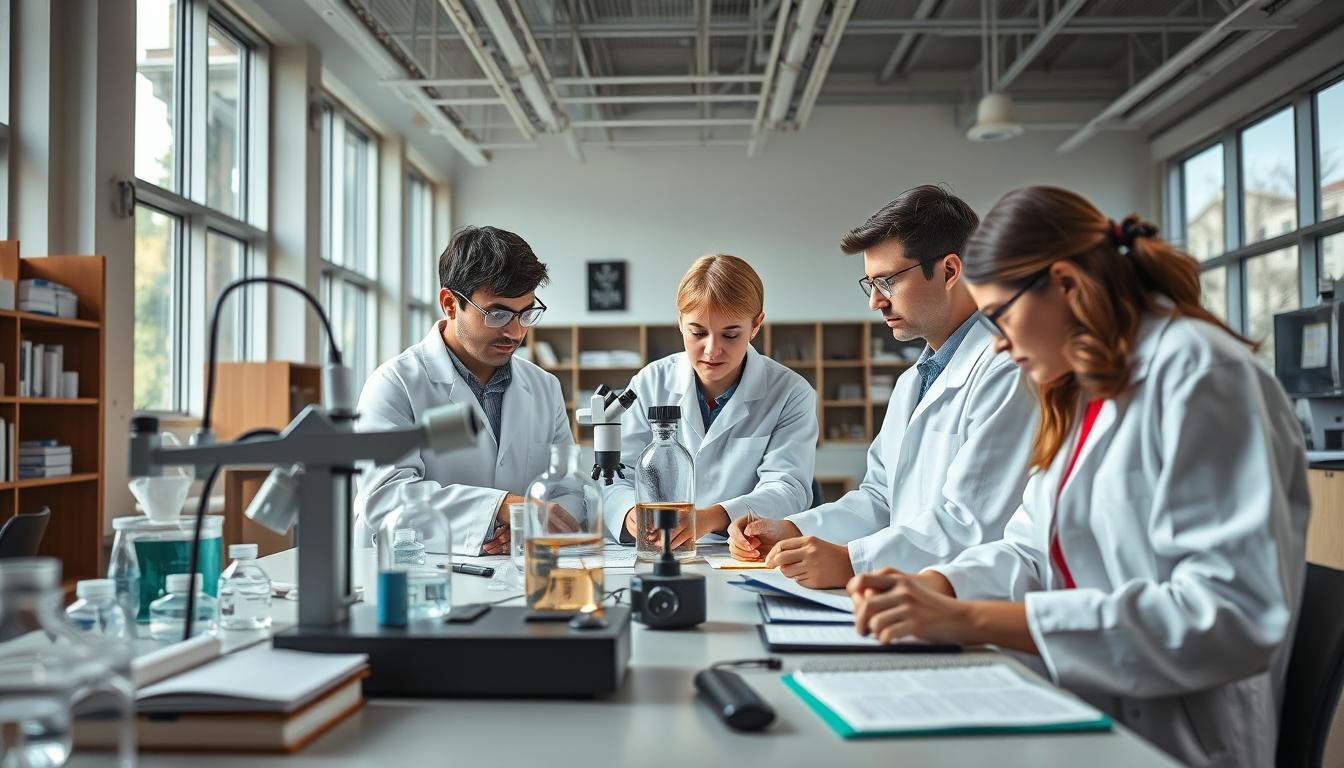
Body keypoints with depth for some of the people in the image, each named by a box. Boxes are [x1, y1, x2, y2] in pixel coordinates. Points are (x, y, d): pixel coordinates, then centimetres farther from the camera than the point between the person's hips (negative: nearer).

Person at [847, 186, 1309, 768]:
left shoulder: (1198, 372, -15)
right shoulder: (1086, 393, 13)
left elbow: (1234, 614, -24)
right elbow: (1032, 552, 12)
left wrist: (973, 621, -26)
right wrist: (930, 587, -10)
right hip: (1084, 719, 8)